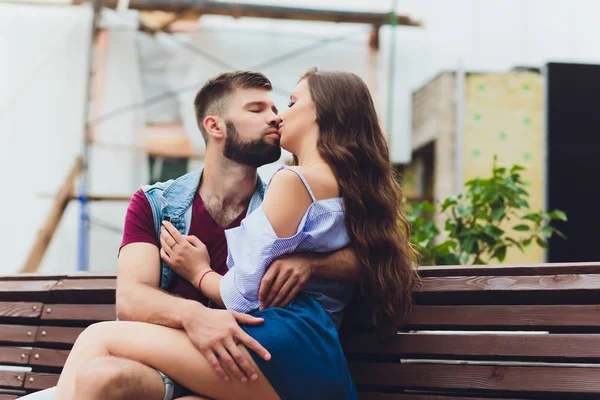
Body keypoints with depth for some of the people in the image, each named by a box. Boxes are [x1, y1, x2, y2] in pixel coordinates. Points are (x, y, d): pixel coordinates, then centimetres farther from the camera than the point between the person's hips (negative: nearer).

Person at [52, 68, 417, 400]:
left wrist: (199, 272, 15)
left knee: (98, 339, -8)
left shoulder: (294, 181, -2)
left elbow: (245, 296, -5)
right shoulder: (352, 189, 23)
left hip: (285, 351, -8)